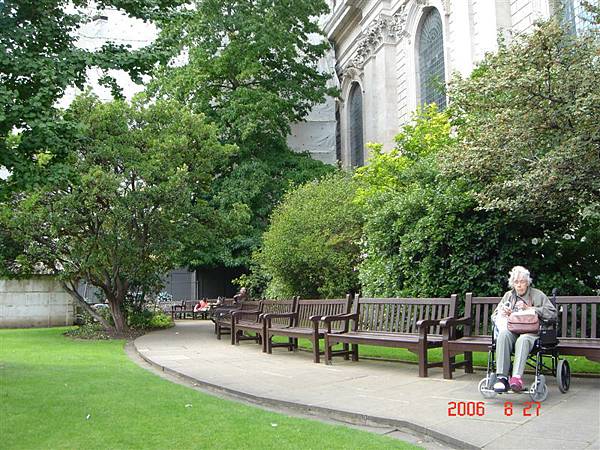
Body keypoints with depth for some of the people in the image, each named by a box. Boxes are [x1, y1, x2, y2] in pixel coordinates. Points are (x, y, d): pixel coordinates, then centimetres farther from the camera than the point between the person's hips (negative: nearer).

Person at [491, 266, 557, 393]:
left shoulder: (537, 295, 17)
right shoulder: (508, 295, 27)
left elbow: (552, 312, 4)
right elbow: (494, 315, 27)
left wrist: (529, 308, -3)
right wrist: (503, 313, 2)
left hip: (530, 331, -2)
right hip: (512, 329, 2)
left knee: (523, 339, -39)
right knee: (503, 334, -35)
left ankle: (517, 376, -54)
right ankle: (502, 377, -43)